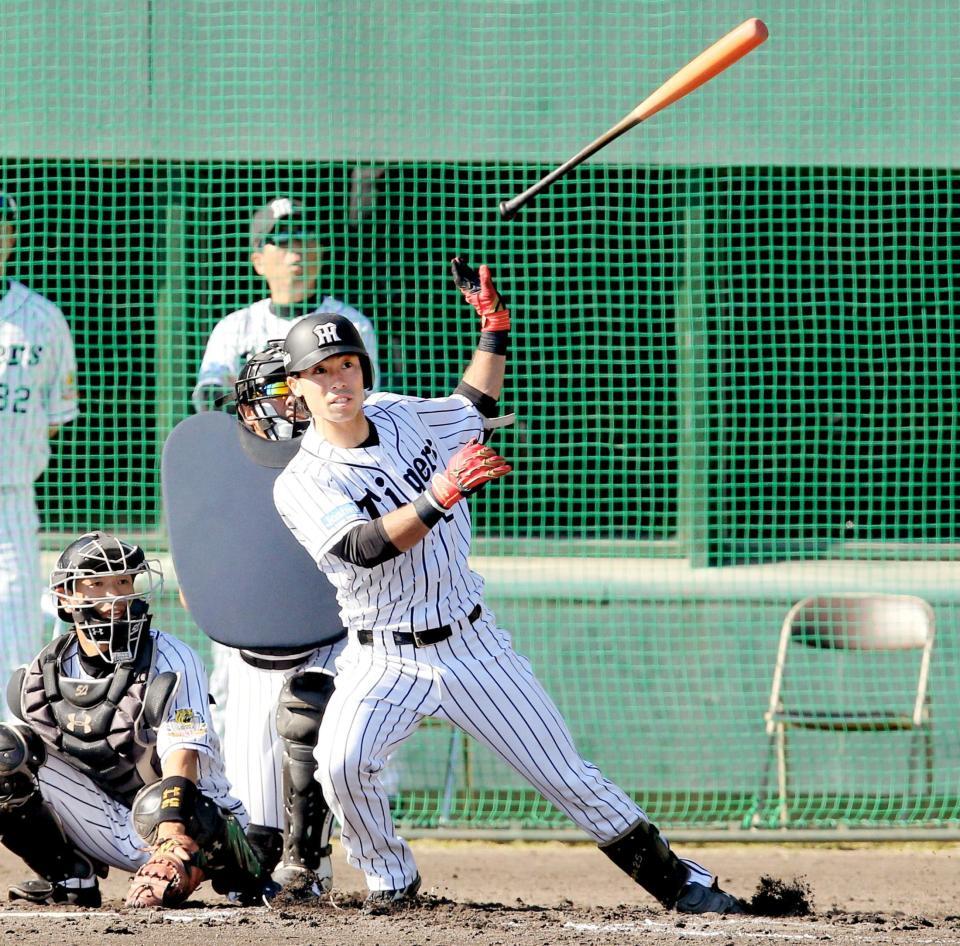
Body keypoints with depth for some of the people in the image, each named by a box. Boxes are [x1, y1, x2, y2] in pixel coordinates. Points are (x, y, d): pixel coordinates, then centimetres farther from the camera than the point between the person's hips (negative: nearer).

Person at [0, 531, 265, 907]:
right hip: (110, 827, 5)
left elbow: (182, 756, -25)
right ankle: (69, 877, -4)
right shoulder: (44, 674, 2)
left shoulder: (171, 660, -14)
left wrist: (172, 834, -39)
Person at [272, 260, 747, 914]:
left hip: (474, 646, 3)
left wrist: (494, 329, 17)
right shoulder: (301, 484, -12)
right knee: (342, 763, -28)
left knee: (570, 777, 3)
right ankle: (391, 879, -4)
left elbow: (475, 410, 26)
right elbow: (364, 548, -30)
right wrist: (440, 497, -40)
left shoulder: (401, 417, 4)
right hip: (386, 662, -3)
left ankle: (680, 882, 12)